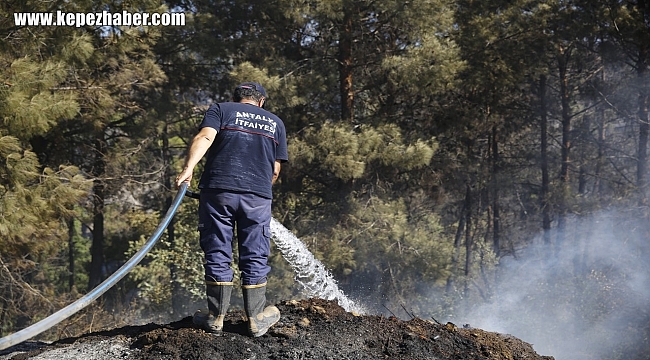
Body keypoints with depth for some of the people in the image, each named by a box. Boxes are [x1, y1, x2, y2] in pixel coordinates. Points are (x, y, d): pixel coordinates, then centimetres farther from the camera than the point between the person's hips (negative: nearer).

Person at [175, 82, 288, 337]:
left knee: (217, 256, 6)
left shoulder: (221, 110, 12)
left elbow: (205, 137, -8)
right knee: (255, 258, 10)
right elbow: (275, 170, 16)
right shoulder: (275, 123, 19)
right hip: (258, 196, 1)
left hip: (218, 191, -1)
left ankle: (216, 318, 13)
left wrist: (188, 169, -19)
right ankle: (257, 318, 16)